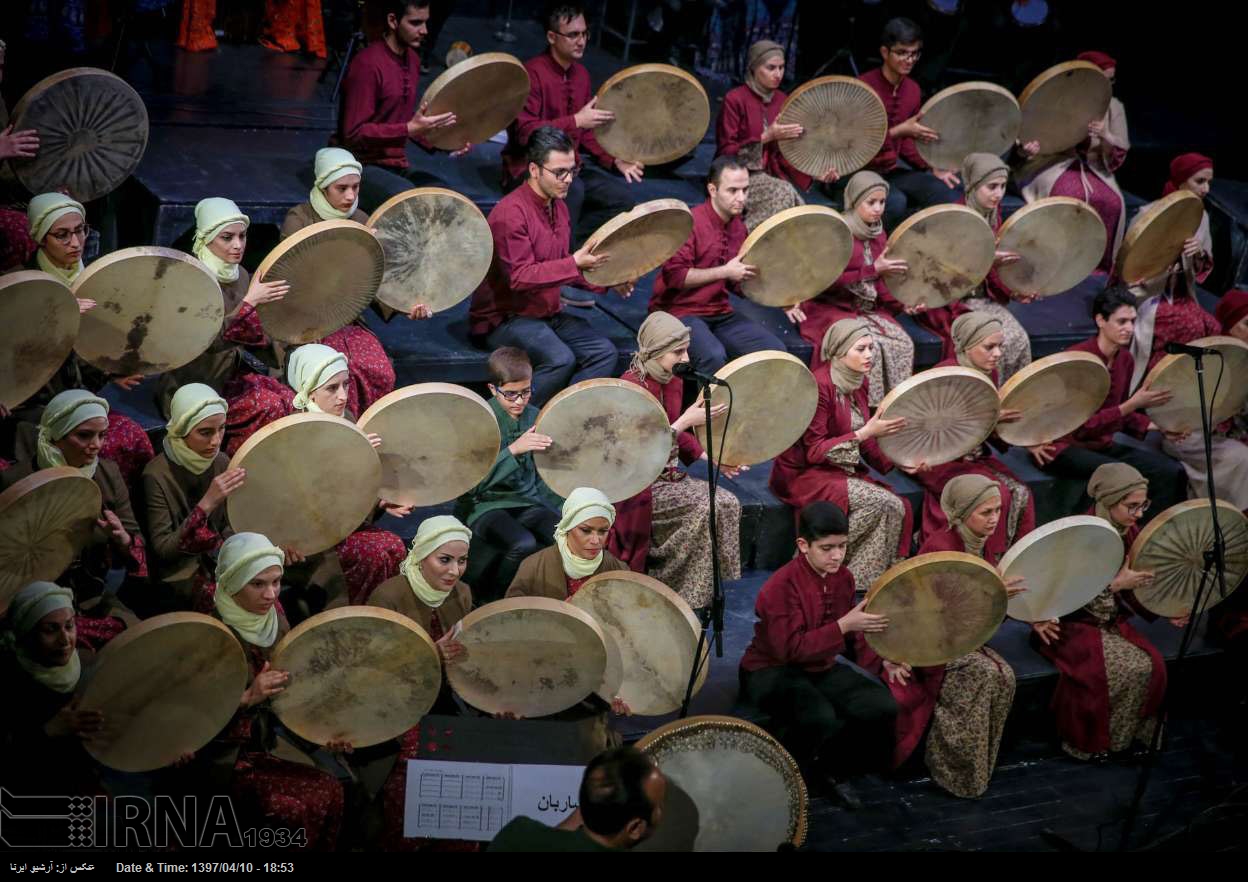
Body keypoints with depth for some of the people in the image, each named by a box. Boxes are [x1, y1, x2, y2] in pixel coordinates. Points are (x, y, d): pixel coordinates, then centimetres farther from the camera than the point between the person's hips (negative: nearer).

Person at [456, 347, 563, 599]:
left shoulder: (534, 417, 6)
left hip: (527, 502, 5)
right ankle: (494, 602, -6)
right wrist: (513, 449, -33)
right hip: (485, 505, -5)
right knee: (524, 544, -33)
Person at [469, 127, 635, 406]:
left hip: (548, 314, 8)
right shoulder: (510, 212, -18)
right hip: (505, 318, -8)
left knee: (604, 352, -12)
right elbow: (520, 277, -23)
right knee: (561, 359, -31)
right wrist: (575, 263, -30)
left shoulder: (558, 206, 10)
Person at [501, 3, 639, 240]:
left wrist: (615, 161, 5)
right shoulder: (532, 73, -17)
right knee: (572, 189, -35)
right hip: (529, 169, -8)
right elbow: (525, 132, -24)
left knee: (622, 197, -7)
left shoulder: (580, 73, 9)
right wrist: (575, 121, -28)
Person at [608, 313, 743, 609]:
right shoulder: (632, 386, -19)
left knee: (727, 503, -12)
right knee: (706, 507, -24)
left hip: (668, 476, 8)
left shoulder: (674, 382, 7)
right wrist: (686, 421, -24)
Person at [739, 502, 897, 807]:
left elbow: (852, 636, 14)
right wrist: (843, 625, -32)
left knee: (882, 708, -16)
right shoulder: (782, 586, -23)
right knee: (820, 719, -37)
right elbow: (790, 648, -28)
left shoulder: (843, 577, 1)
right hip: (773, 671, -7)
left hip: (821, 668, 7)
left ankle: (828, 768, 3)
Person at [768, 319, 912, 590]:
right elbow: (814, 451, -19)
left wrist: (897, 462, -4)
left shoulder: (859, 382, 7)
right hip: (805, 474, -8)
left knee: (899, 508, -13)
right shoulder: (820, 385, -19)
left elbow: (865, 443, 14)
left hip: (846, 471, 8)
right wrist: (865, 433, -23)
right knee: (882, 503, -25)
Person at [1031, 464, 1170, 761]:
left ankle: (1131, 733, 1)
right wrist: (1114, 584, -29)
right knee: (1121, 669, -27)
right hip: (1071, 625, -6)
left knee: (1150, 665, -18)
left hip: (1112, 622, 7)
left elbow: (1132, 593, 10)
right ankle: (1090, 741, -7)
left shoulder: (1130, 533, 1)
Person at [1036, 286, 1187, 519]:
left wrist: (1155, 427, -2)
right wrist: (1133, 404, -25)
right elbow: (1083, 428, -21)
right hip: (1063, 448, -8)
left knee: (1172, 472, -11)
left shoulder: (1125, 360, 5)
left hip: (1102, 445, 8)